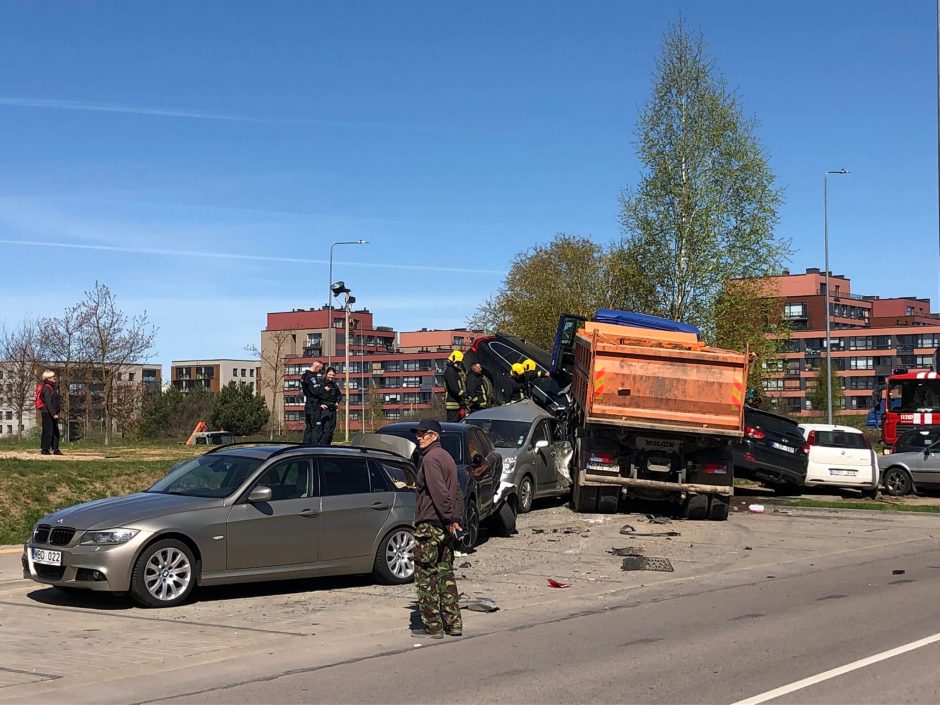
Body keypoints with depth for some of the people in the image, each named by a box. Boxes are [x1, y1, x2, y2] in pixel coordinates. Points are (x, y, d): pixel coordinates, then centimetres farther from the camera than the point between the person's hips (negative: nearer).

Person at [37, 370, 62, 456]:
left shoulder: (52, 387, 18)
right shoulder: (47, 388, -14)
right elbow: (48, 403, -21)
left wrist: (56, 413, 22)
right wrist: (54, 414, -24)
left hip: (52, 414, 10)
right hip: (48, 413, -10)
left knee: (55, 432, 11)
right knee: (48, 431, -8)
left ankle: (55, 449, 15)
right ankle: (45, 449, -3)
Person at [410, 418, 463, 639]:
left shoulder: (430, 458, -13)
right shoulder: (446, 457, 18)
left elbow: (440, 492, -23)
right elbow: (457, 492, 19)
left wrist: (449, 520, -22)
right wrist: (455, 519, 13)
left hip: (430, 525, -9)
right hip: (445, 527, 9)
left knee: (425, 575, -3)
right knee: (445, 573, 13)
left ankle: (432, 626, -1)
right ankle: (453, 623, 14)